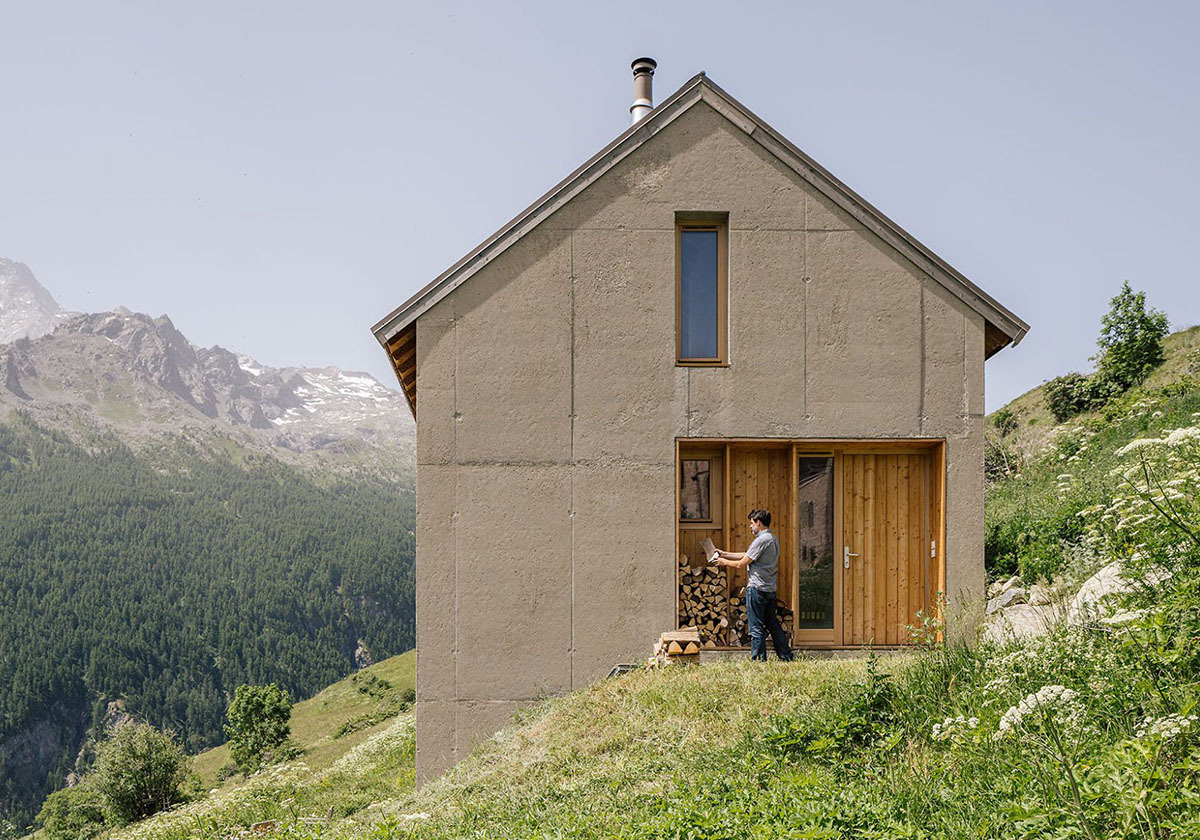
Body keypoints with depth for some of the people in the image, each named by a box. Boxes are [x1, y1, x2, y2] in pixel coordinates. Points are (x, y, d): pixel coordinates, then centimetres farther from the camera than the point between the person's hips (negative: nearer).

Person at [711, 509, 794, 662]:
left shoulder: (761, 540, -15)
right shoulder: (773, 539, 14)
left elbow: (741, 564, -13)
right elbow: (747, 555, 19)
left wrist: (724, 562, 4)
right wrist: (725, 554, 19)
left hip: (757, 588, -9)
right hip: (770, 589, 9)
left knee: (756, 627, -2)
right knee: (773, 625, 15)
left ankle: (758, 660, 1)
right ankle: (786, 658, 18)